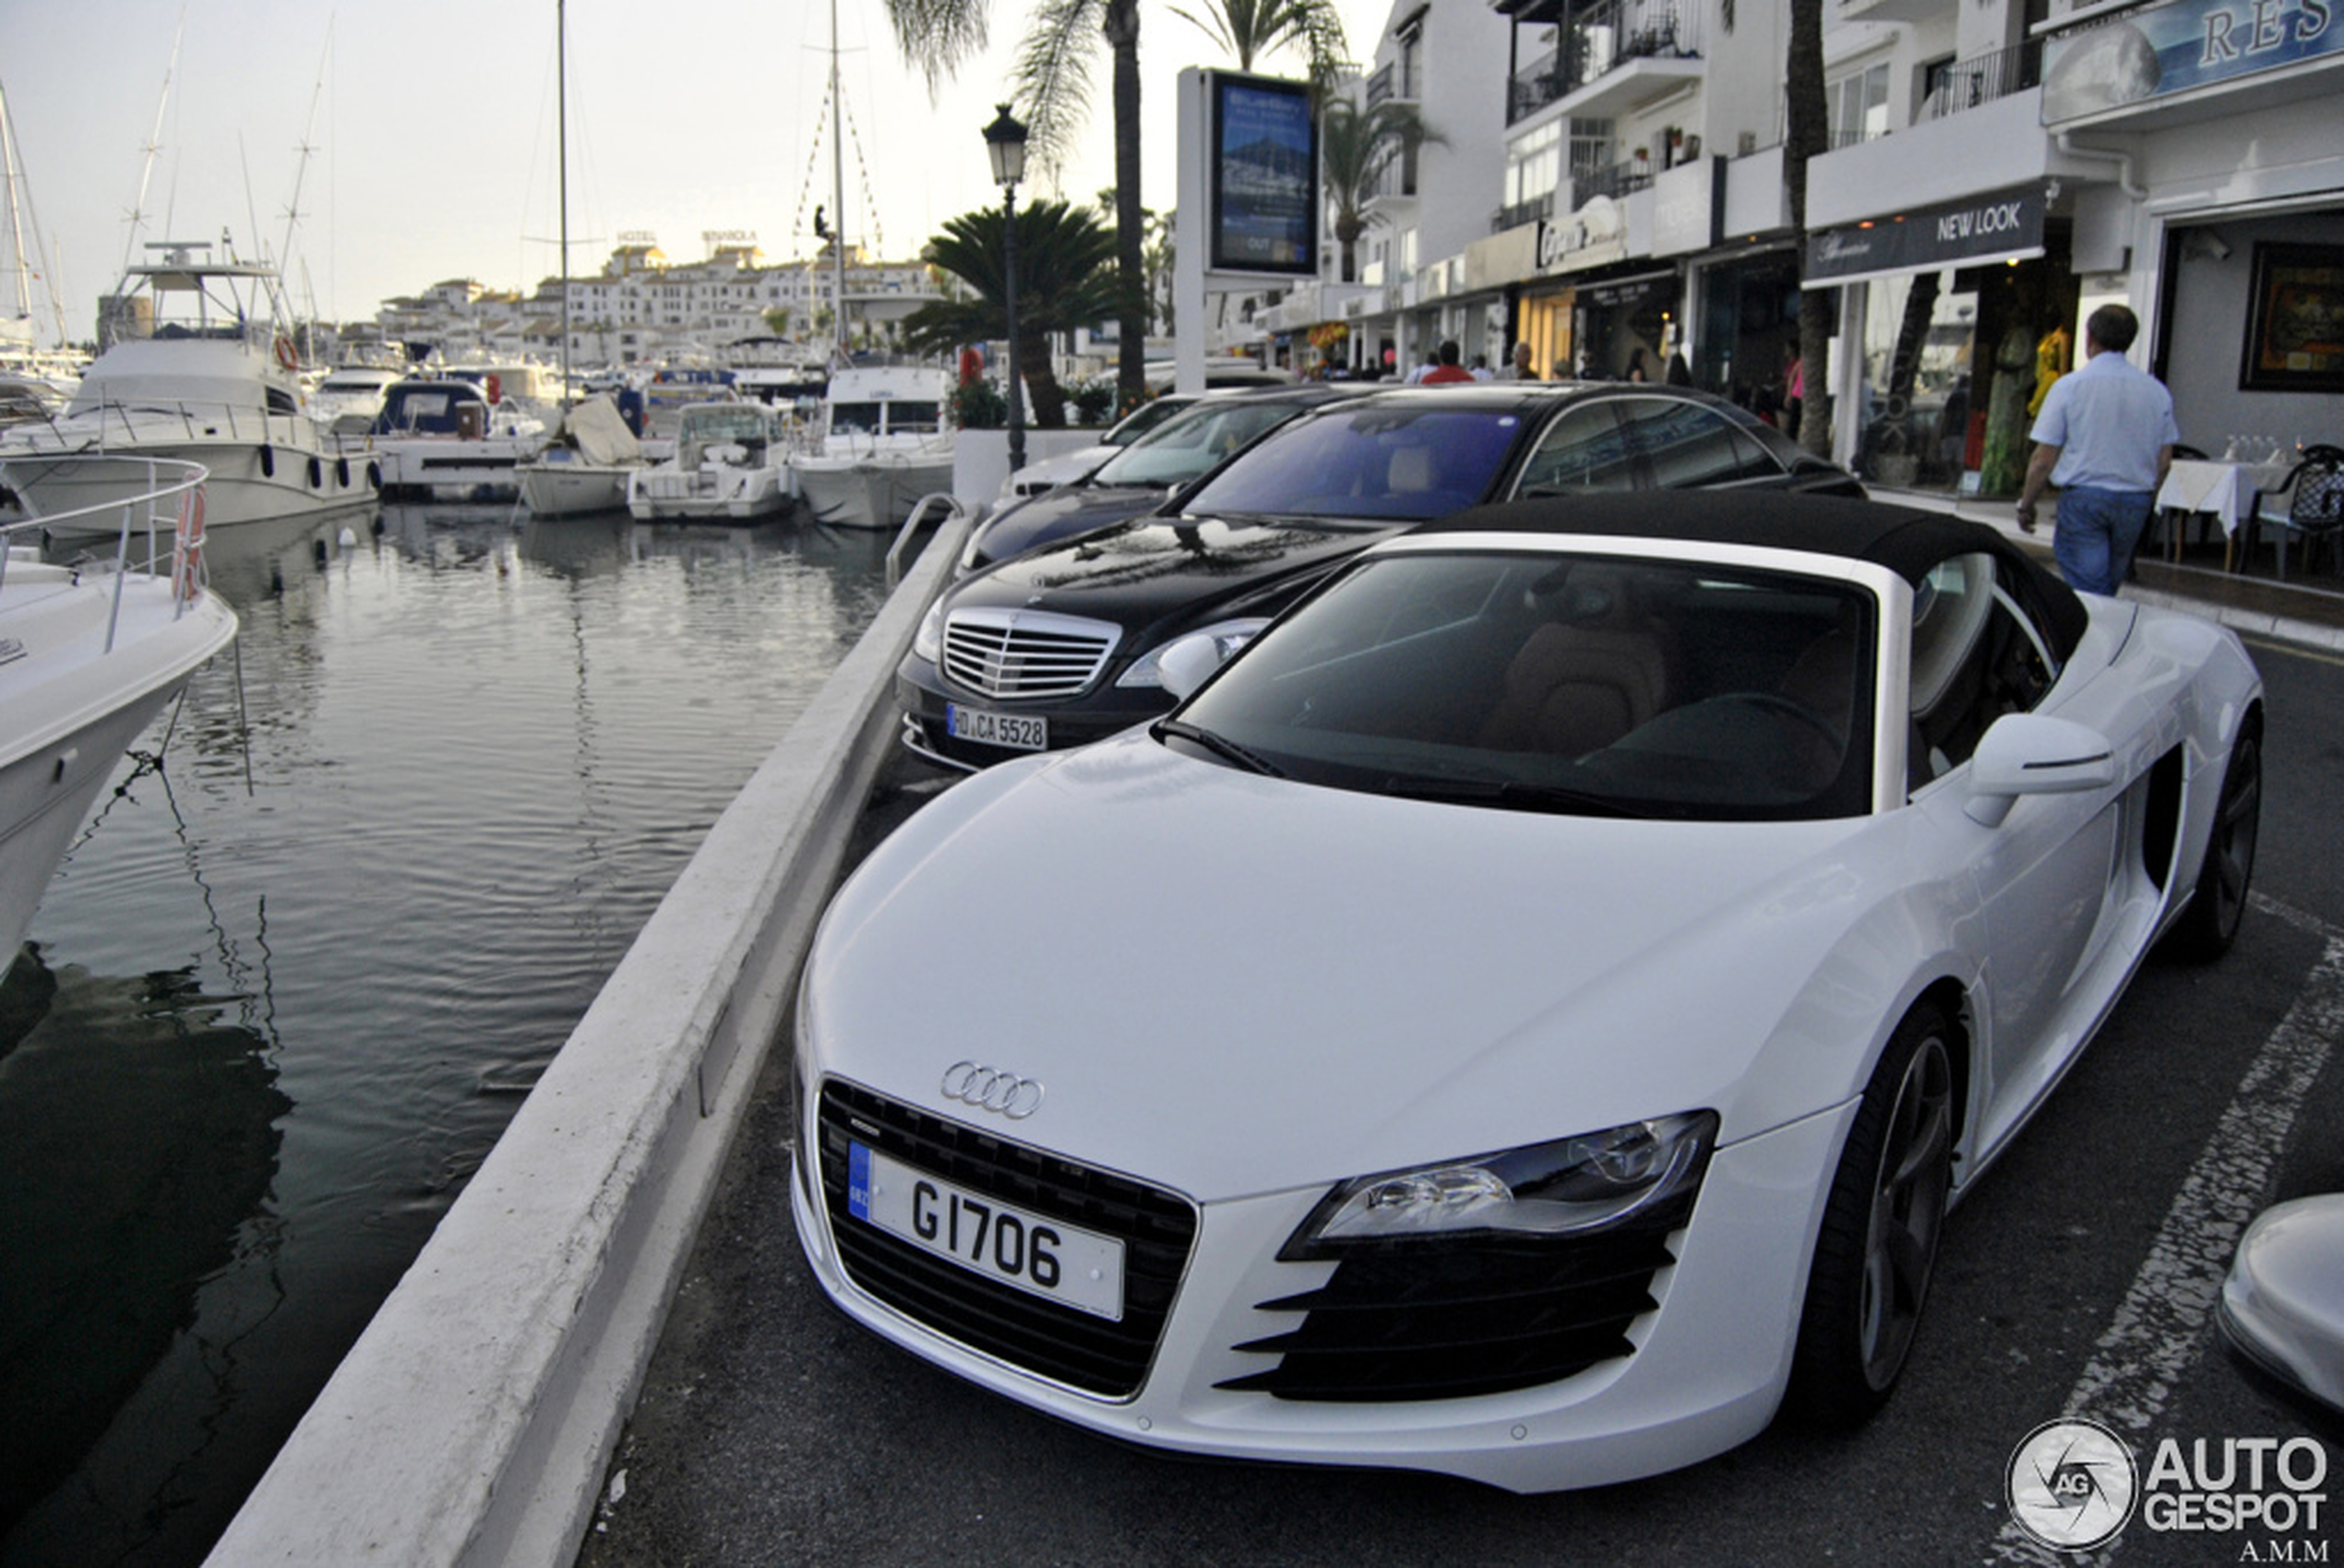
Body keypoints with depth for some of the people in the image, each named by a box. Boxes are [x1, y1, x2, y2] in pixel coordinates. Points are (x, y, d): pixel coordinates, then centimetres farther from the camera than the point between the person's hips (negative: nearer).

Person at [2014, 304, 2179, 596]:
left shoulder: (2069, 386, -7)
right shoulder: (2157, 391, 5)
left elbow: (2044, 459, -8)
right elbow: (2164, 460, 10)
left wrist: (2026, 504, 4)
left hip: (2083, 498, -4)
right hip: (2136, 502, 4)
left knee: (2087, 593, -5)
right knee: (2109, 590, 16)